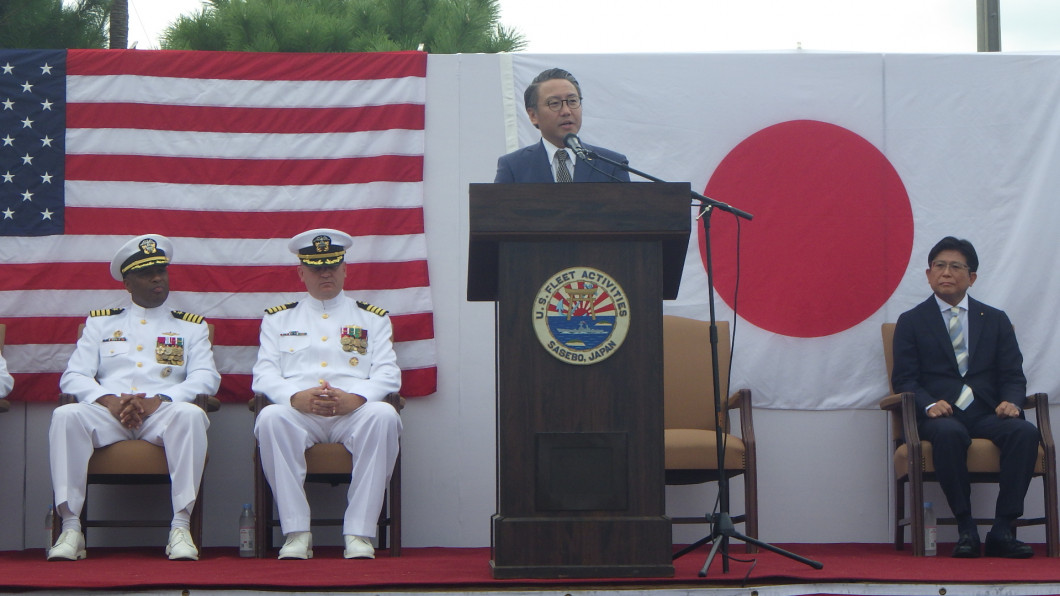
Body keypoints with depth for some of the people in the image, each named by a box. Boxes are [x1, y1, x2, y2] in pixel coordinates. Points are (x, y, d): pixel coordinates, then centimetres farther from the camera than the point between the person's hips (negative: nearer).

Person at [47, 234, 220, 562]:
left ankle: (181, 528, -37)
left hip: (161, 414, -1)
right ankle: (71, 528, -32)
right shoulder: (100, 323, 22)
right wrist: (110, 400, -13)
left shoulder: (191, 327, 20)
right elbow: (73, 377, 10)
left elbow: (206, 378, 4)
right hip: (107, 414, 1)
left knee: (190, 415, -35)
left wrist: (158, 400, -14)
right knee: (66, 416, -31)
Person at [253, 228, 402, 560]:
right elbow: (264, 374, 9)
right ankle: (297, 533, -32)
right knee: (270, 417, -35)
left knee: (384, 415, -35)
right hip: (298, 414, 0)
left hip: (354, 412, 0)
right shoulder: (278, 319, 22)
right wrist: (296, 397, -14)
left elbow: (387, 374, 7)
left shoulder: (372, 319, 21)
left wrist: (354, 398, -15)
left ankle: (359, 533, -33)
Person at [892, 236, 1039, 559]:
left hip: (988, 413, 2)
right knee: (949, 433, -38)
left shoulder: (996, 320, 19)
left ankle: (1002, 530, -29)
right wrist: (929, 405, -19)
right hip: (940, 415, -2)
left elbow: (1012, 375, 11)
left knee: (1025, 432, -30)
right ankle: (966, 529, -29)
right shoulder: (911, 322, 13)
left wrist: (1011, 401, -13)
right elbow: (904, 379, 3)